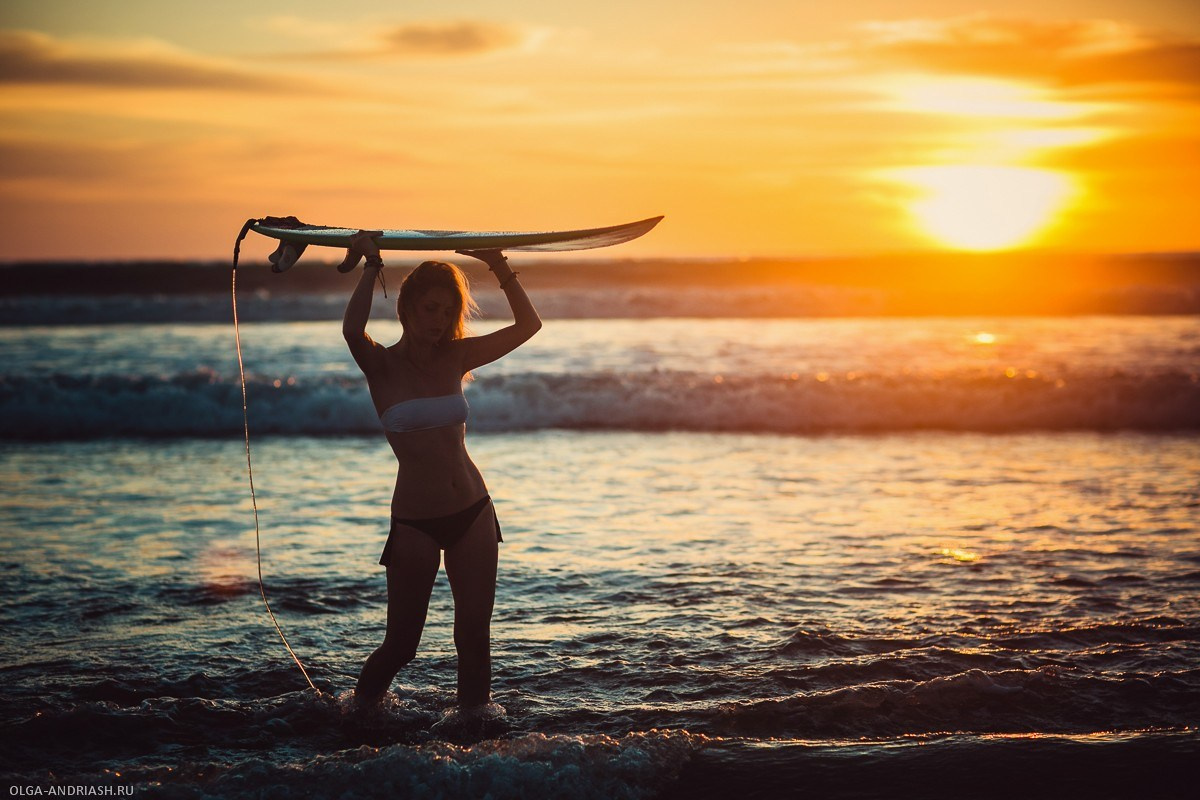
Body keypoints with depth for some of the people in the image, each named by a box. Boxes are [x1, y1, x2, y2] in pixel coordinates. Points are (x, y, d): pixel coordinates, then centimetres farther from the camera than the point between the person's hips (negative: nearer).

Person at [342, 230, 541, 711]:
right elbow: (352, 330, -30)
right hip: (415, 521, -4)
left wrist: (499, 268, -3)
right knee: (401, 643, 2)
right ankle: (362, 708, 27)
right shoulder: (382, 365, -7)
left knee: (474, 633, 6)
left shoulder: (455, 358, 5)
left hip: (473, 513, 4)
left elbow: (528, 325, 5)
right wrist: (372, 265, -21)